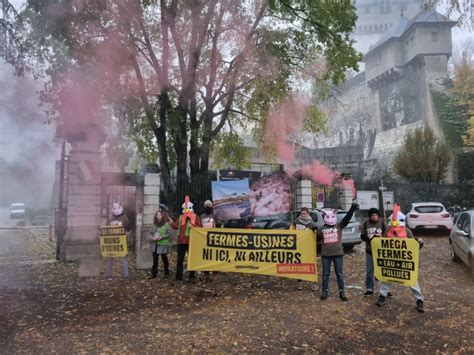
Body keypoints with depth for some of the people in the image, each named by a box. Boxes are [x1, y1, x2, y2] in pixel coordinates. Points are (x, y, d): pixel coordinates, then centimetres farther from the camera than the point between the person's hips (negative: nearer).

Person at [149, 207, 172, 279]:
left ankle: (166, 273, 20)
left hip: (163, 245, -5)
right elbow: (150, 233, 13)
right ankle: (154, 274, 18)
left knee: (164, 259, 6)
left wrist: (161, 237, -18)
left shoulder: (166, 224, -7)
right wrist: (152, 238, -7)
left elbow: (169, 234, -11)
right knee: (155, 259, 10)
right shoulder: (154, 224, 11)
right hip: (154, 244, 5)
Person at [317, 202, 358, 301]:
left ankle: (341, 292, 18)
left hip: (338, 253, -1)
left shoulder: (339, 226, 0)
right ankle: (324, 291, 20)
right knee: (325, 273, 10)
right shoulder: (321, 229, 4)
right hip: (326, 254, 1)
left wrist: (352, 210, -28)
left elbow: (347, 219, -15)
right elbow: (317, 239, 10)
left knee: (339, 273, 8)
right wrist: (315, 233, -9)